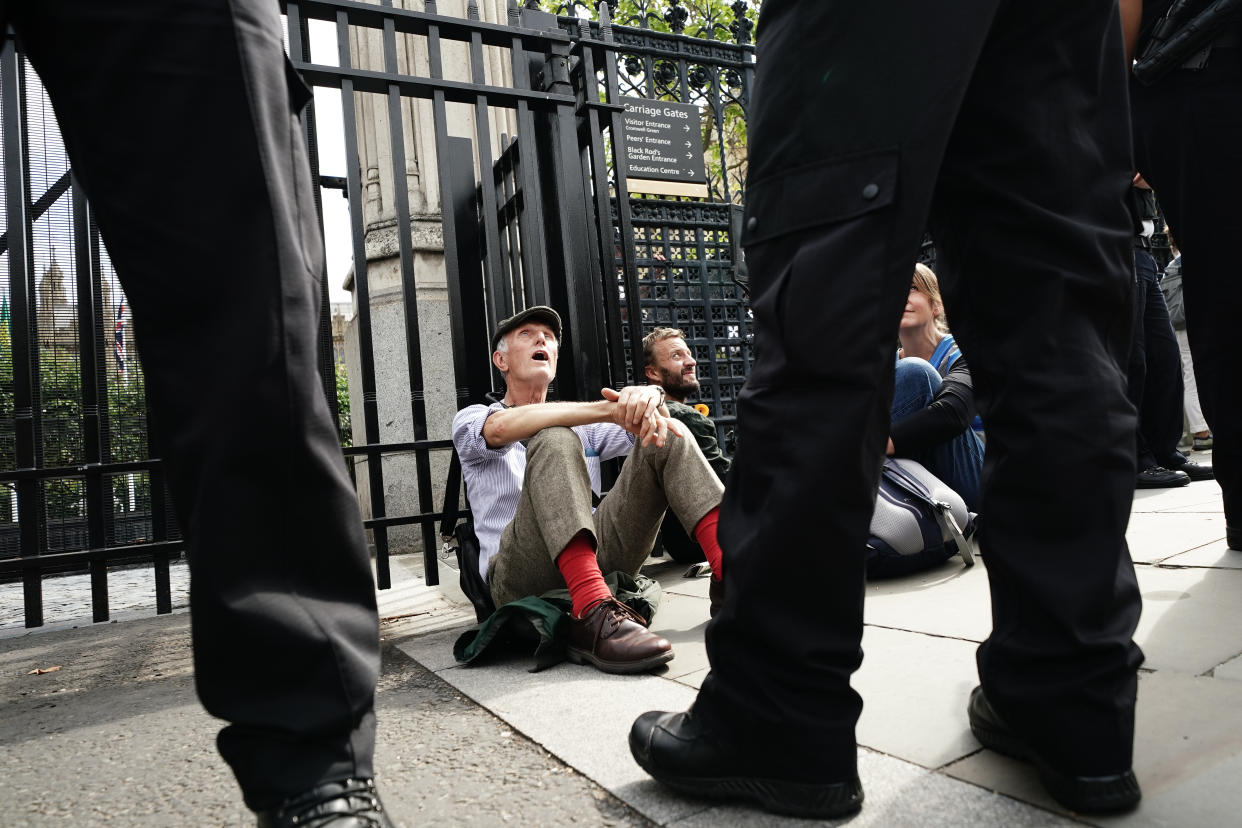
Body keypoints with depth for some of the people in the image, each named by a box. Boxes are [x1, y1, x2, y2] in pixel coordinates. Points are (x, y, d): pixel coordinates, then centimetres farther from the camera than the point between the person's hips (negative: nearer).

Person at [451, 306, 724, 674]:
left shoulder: (583, 423, 25)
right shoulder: (471, 419, 12)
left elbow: (651, 429, 7)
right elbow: (501, 427, -14)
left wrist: (649, 396, -19)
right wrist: (610, 409, -25)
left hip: (597, 562, 4)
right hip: (518, 578, -4)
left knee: (668, 440, -8)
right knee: (553, 439, -27)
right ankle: (593, 617, -44)